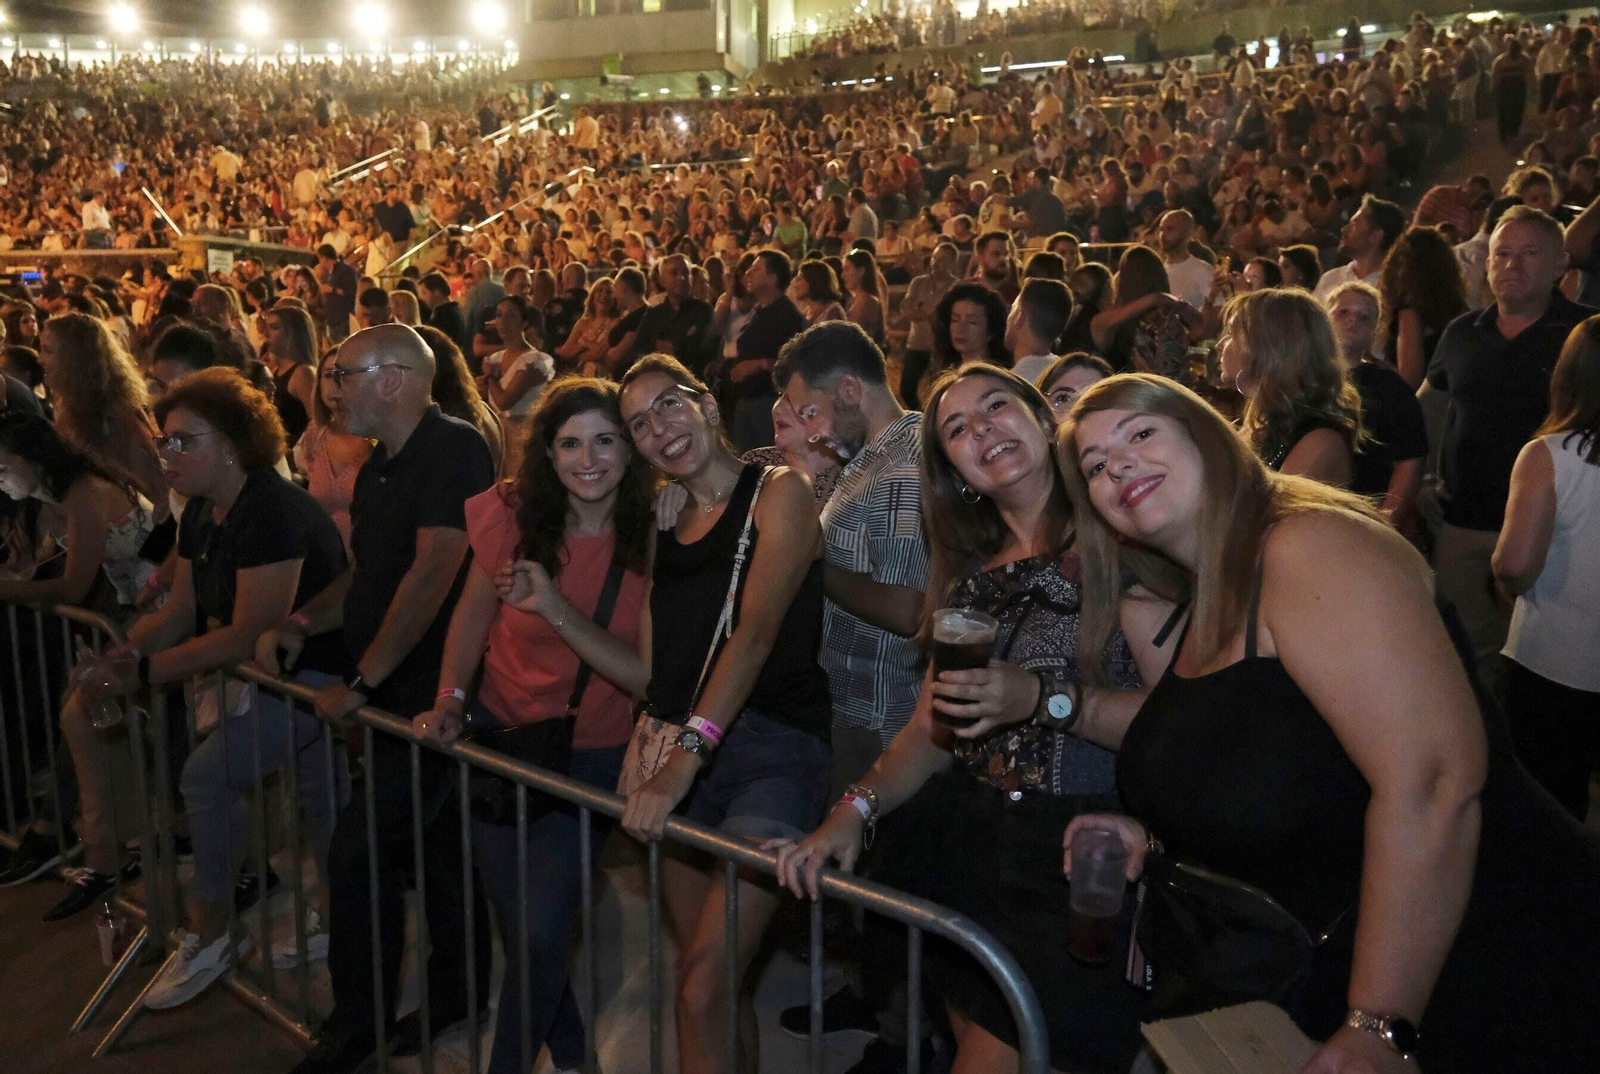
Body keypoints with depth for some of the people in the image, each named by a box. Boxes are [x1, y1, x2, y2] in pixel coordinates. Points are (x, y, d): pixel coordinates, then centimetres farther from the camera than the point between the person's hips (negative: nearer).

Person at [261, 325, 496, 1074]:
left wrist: (361, 682, -21)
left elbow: (433, 574, -24)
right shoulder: (380, 468, 13)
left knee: (359, 854, -6)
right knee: (437, 846, 17)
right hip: (400, 693, 9)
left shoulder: (454, 451, -17)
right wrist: (300, 623, 3)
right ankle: (457, 992, 31)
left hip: (433, 693, -9)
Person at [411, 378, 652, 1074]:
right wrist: (450, 700, -9)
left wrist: (554, 608, -30)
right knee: (518, 920, 11)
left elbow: (648, 677, -20)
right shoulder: (513, 514, -10)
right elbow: (474, 611, 4)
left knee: (538, 931, -12)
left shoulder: (650, 540, -15)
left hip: (591, 754, -2)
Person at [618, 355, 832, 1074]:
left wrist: (689, 752, -25)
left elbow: (758, 629, -16)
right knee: (710, 982, 10)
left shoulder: (778, 492, -2)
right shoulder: (668, 530, 17)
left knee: (705, 987, -14)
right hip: (680, 756, 6)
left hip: (770, 750, -6)